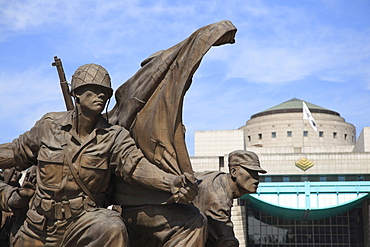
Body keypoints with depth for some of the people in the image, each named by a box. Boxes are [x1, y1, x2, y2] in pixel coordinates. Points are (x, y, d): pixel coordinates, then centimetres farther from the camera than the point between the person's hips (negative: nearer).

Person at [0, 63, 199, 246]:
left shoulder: (114, 137, -7)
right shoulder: (48, 125, -1)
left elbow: (136, 165, -24)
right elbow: (18, 152, 16)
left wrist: (171, 182, -42)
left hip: (84, 220, -3)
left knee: (112, 227, -33)